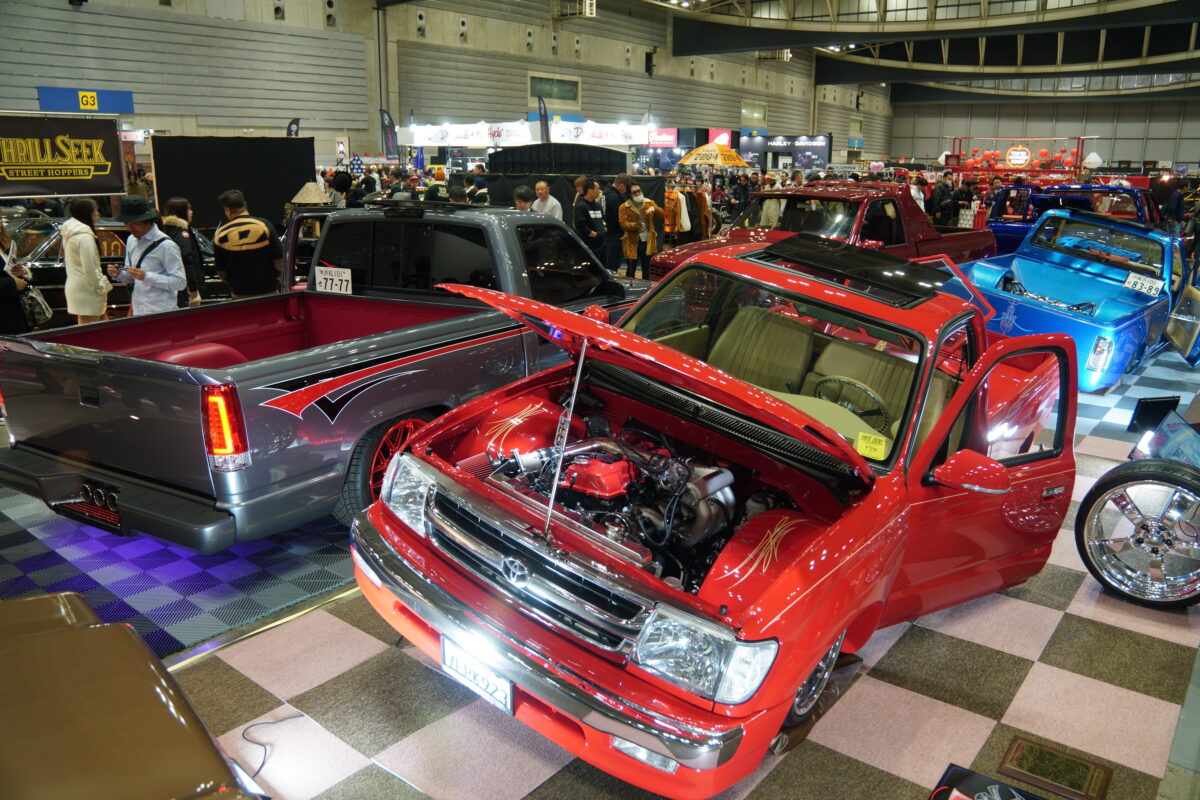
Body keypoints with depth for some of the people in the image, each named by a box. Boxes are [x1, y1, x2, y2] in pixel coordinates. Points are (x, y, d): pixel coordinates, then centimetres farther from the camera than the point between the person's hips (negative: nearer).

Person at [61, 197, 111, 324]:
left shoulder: (70, 234, 13)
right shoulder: (84, 236, -17)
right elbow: (90, 268, -21)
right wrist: (101, 287, -12)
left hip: (75, 287, 10)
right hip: (87, 291, -10)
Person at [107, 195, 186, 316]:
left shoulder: (166, 245, -12)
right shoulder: (131, 240, 11)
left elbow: (180, 282, -15)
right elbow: (131, 277, 21)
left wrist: (146, 276, -21)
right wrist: (119, 274, -1)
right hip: (137, 312, 7)